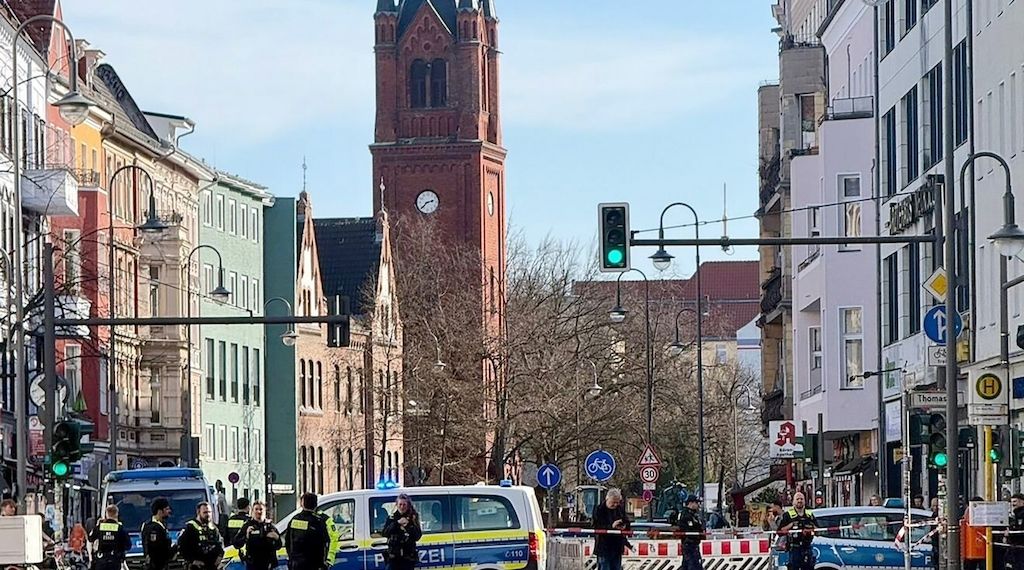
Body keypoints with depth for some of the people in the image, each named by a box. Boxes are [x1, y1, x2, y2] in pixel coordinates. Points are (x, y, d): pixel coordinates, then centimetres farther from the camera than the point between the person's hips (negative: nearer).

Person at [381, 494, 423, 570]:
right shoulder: (392, 518, 5)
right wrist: (397, 523, -18)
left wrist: (409, 525, -22)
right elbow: (384, 533, -7)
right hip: (394, 556, 1)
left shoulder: (413, 518, 1)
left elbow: (418, 536, -6)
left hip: (408, 557, -1)